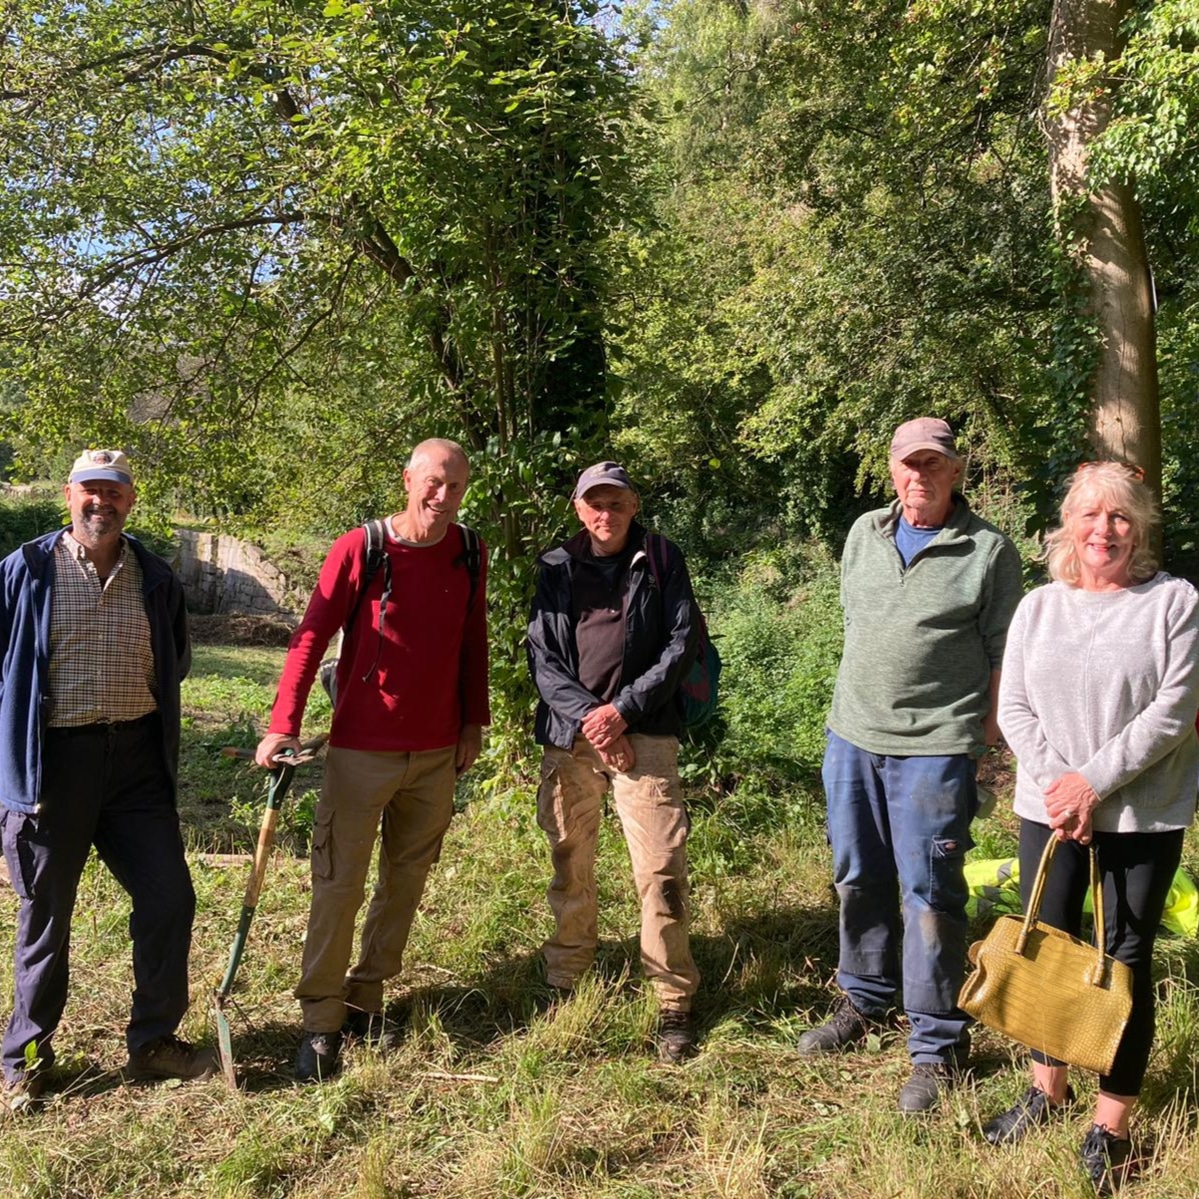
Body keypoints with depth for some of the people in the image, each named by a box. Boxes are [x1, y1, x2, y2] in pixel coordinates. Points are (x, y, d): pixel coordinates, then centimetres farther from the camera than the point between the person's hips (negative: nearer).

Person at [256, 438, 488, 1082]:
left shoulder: (468, 554, 2)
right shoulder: (358, 549, -10)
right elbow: (310, 637, -11)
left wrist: (473, 722, 9)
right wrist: (282, 725, -18)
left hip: (437, 752, 4)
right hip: (361, 748, -4)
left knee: (406, 879, 13)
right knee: (338, 883, 1)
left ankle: (367, 998, 28)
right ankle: (321, 1018, 14)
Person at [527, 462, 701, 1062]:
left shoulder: (662, 562, 5)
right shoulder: (555, 568, 9)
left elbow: (681, 644, -2)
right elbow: (541, 656, 3)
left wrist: (622, 709, -10)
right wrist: (587, 716, -10)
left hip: (643, 734, -2)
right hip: (568, 736, 2)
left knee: (661, 867, -6)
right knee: (569, 867, 11)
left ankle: (674, 1001, 8)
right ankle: (564, 985, 27)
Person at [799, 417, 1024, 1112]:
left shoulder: (989, 551, -6)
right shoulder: (865, 534, 10)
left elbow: (1003, 656, -4)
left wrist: (986, 741, -7)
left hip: (935, 747, -5)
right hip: (852, 735, 5)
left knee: (929, 894, 0)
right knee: (860, 880, 16)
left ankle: (939, 1047, 15)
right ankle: (867, 1002, 36)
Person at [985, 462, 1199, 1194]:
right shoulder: (1039, 607, 6)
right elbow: (1015, 708, 2)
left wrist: (1095, 780, -16)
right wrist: (1058, 784, -11)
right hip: (1048, 809, 3)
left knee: (1124, 962, 5)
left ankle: (1113, 1125, 19)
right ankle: (1048, 1087, 32)